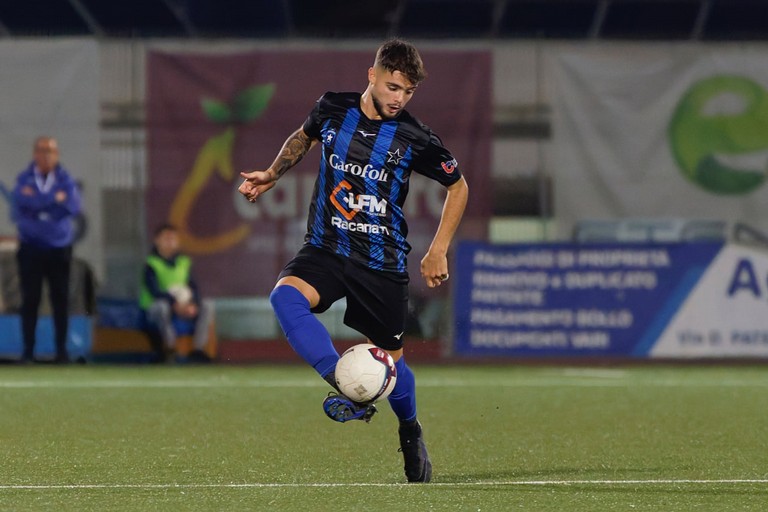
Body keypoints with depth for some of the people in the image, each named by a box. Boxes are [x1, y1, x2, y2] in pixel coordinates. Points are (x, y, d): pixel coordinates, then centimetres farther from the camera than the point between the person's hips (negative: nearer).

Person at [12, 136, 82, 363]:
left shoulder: (65, 180, 4)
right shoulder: (24, 179, 3)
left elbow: (73, 207, -12)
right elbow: (21, 201, -17)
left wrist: (38, 201, -11)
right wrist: (55, 199, -15)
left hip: (59, 248, 1)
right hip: (31, 248, -1)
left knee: (60, 300, 2)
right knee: (30, 299, -2)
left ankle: (61, 350, 8)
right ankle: (28, 351, 2)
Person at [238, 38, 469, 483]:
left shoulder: (415, 138, -8)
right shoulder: (333, 109, -2)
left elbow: (458, 186, 7)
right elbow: (304, 137, 23)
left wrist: (439, 251, 4)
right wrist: (273, 174, 11)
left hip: (383, 262, -1)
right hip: (326, 248, 1)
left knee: (389, 359, 6)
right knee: (285, 296, -30)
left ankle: (411, 433, 37)